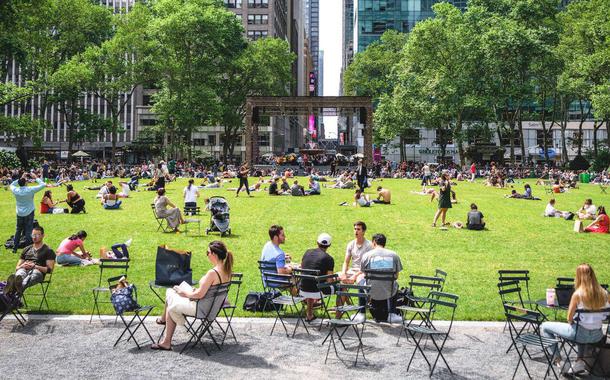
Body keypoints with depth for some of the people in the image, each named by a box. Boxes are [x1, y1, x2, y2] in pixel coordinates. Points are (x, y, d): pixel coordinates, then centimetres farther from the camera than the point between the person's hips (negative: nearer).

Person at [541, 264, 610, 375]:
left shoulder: (578, 294, -20)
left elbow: (569, 318, -14)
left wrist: (572, 323, 7)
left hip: (581, 334, -5)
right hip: (598, 335, 6)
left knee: (544, 327, 13)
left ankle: (558, 361, 12)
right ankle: (580, 361, 29)